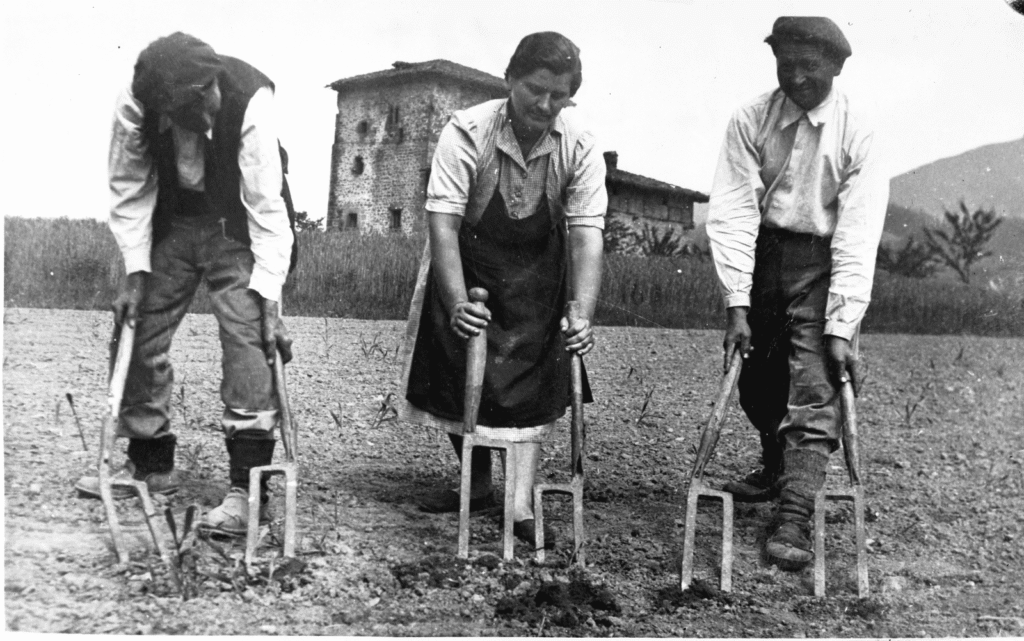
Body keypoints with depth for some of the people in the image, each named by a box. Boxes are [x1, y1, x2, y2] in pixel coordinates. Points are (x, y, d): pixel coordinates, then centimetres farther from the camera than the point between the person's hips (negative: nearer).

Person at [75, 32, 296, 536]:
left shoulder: (250, 99, -32)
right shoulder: (134, 104, -23)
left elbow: (267, 205, -30)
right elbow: (129, 191, -11)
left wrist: (269, 299, -31)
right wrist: (136, 275, -17)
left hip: (235, 225, -3)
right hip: (169, 222, 4)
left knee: (246, 335, -18)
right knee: (138, 330, 4)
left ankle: (249, 487, -15)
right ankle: (150, 463, 23)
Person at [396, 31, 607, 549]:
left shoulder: (581, 149, -18)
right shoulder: (466, 132, -24)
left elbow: (586, 233, -23)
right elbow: (442, 220, -29)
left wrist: (582, 315, -35)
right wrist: (458, 303, -40)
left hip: (535, 276, 1)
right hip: (464, 265, 0)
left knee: (532, 384, -6)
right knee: (457, 377, 6)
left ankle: (521, 505, 2)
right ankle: (478, 484, 26)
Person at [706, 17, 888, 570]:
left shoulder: (857, 133, -14)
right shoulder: (751, 121, -9)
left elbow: (857, 235, -17)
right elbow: (733, 213, -14)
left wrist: (842, 326, -23)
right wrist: (737, 305, -20)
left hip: (822, 266, -2)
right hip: (760, 257, 3)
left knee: (813, 392, -11)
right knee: (755, 378, 12)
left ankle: (793, 520, -10)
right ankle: (776, 468, 39)